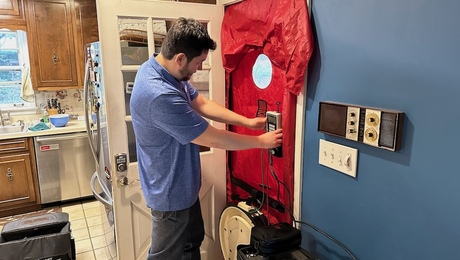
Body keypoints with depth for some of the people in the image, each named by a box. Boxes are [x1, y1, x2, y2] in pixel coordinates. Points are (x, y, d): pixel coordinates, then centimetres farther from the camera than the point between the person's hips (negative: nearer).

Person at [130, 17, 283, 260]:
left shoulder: (162, 70, -3)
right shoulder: (161, 96, -36)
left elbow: (202, 104, 5)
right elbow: (214, 139, -28)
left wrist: (247, 121, 0)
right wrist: (261, 141, -14)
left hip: (182, 184, 9)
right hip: (171, 191, -9)